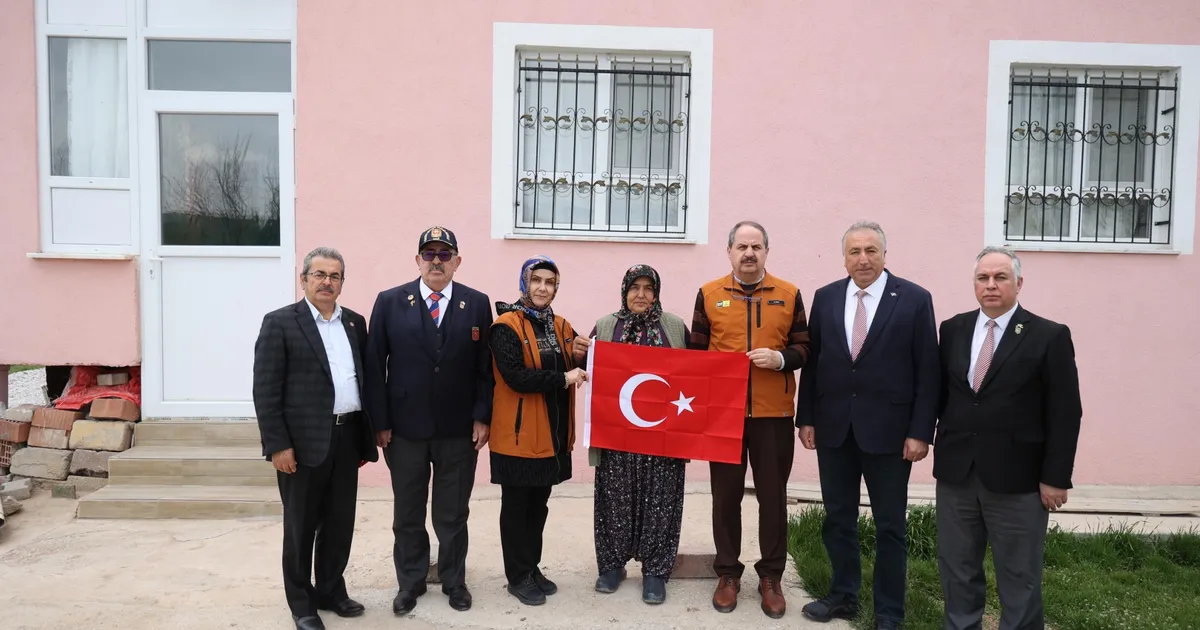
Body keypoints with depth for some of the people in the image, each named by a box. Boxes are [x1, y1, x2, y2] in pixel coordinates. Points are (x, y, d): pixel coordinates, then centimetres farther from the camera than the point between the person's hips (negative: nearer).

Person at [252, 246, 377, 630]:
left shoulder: (355, 322, 11)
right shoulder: (280, 323, -5)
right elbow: (266, 390, -9)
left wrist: (367, 436, 10)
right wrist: (277, 445, -14)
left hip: (347, 438, 5)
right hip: (304, 441, -5)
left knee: (340, 523, 13)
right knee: (301, 526, 8)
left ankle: (331, 591, 30)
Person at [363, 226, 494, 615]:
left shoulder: (477, 304, 0)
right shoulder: (390, 302, -2)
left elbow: (486, 366, 0)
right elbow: (375, 366, -2)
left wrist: (482, 417, -6)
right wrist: (380, 422, -5)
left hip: (459, 429, 0)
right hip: (405, 427, 0)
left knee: (453, 513, 13)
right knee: (407, 513, 14)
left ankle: (454, 580, 30)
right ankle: (410, 582, 31)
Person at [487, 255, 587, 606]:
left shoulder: (561, 327, 10)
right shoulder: (506, 326, -12)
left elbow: (575, 368, 11)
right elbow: (516, 376, -23)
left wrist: (584, 357, -10)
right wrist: (563, 379, -19)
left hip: (552, 433, 6)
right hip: (519, 434, -6)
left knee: (539, 504, 17)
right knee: (516, 507, 7)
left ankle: (533, 568, 30)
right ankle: (518, 577, 19)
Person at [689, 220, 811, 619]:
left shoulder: (789, 294, 3)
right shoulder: (709, 294, 3)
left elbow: (803, 348, 5)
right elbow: (695, 352, 5)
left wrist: (780, 358, -15)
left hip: (774, 413, 0)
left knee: (773, 495, 6)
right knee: (726, 494, 9)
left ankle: (771, 577, 21)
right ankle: (728, 574, 22)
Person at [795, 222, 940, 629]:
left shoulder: (915, 299, -5)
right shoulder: (825, 297, 5)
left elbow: (928, 371, -6)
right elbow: (812, 362, 7)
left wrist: (920, 431, -10)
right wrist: (806, 418, 3)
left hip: (888, 429, -3)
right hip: (834, 427, 3)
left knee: (890, 525, 9)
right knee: (838, 518, 14)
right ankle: (843, 596, 31)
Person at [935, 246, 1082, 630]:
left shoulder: (1049, 336, -6)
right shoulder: (952, 330, 7)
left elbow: (1065, 413, -7)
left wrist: (1055, 477, -10)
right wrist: (939, 443, 4)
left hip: (1016, 477, -4)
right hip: (955, 472, 4)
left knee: (1019, 577, 9)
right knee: (956, 568, 15)